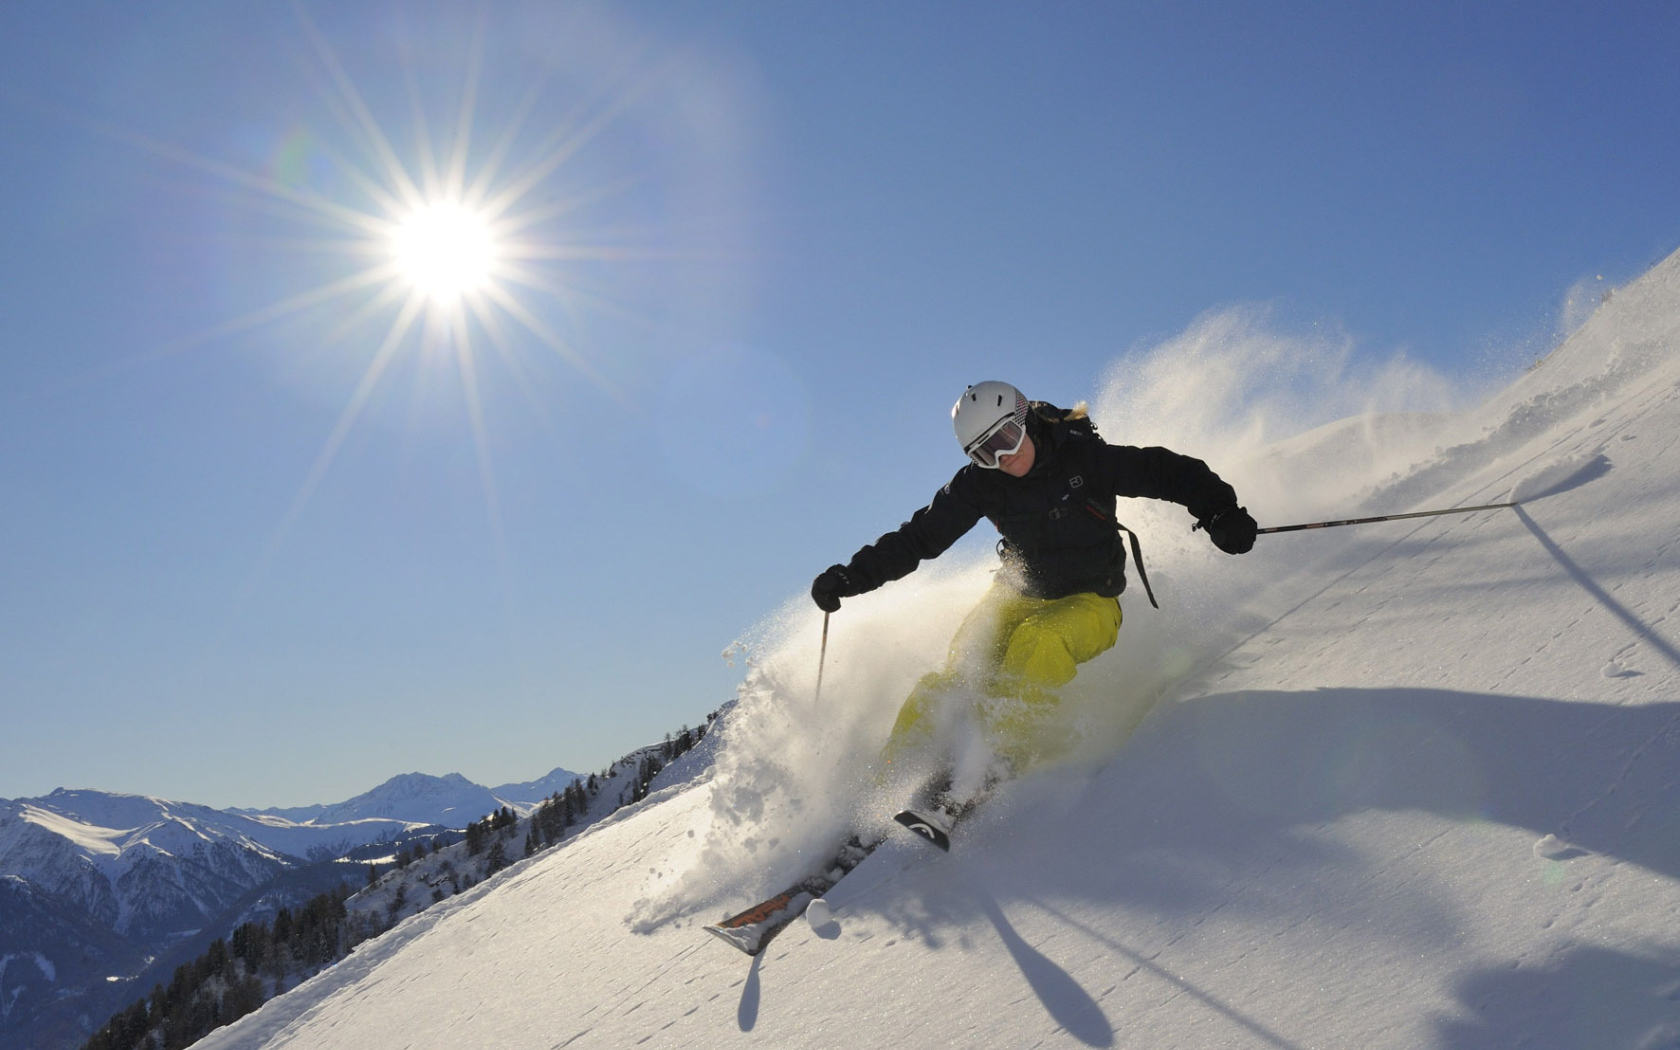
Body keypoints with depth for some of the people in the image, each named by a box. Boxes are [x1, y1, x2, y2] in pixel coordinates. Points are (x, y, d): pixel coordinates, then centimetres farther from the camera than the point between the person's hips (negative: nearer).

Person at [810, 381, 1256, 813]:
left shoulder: (1086, 458, -15)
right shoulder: (981, 484, -6)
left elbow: (1172, 473, -13)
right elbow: (920, 536, -3)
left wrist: (1219, 511, -31)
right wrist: (853, 576, -11)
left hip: (1089, 604, -3)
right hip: (1018, 597, 3)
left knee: (1038, 641, -36)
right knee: (958, 674, -19)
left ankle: (1001, 761, -33)